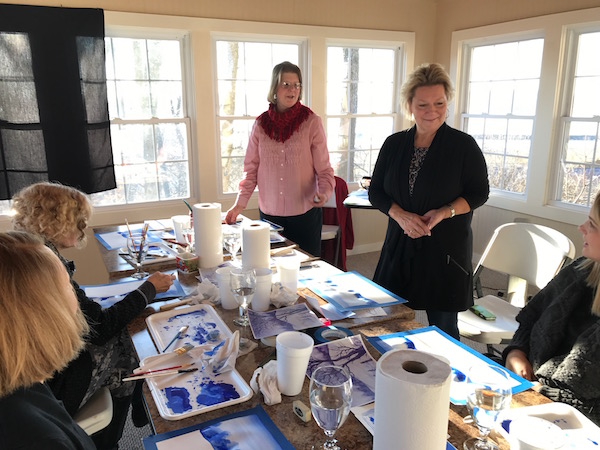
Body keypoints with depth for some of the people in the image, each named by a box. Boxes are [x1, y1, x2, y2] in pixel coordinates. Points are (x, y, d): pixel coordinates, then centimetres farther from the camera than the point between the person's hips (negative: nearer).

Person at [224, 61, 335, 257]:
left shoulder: (312, 122, -3)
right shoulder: (261, 124, 4)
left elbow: (324, 169, -3)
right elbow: (251, 169, 7)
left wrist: (324, 192, -22)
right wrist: (239, 204, -2)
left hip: (305, 212, -2)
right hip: (269, 213, 2)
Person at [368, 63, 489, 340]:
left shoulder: (464, 145, -5)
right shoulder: (394, 144, 5)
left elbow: (479, 192, -1)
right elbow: (375, 191, 6)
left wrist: (444, 212, -19)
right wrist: (401, 215, -13)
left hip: (446, 250, -3)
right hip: (400, 247, 3)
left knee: (443, 327, 7)